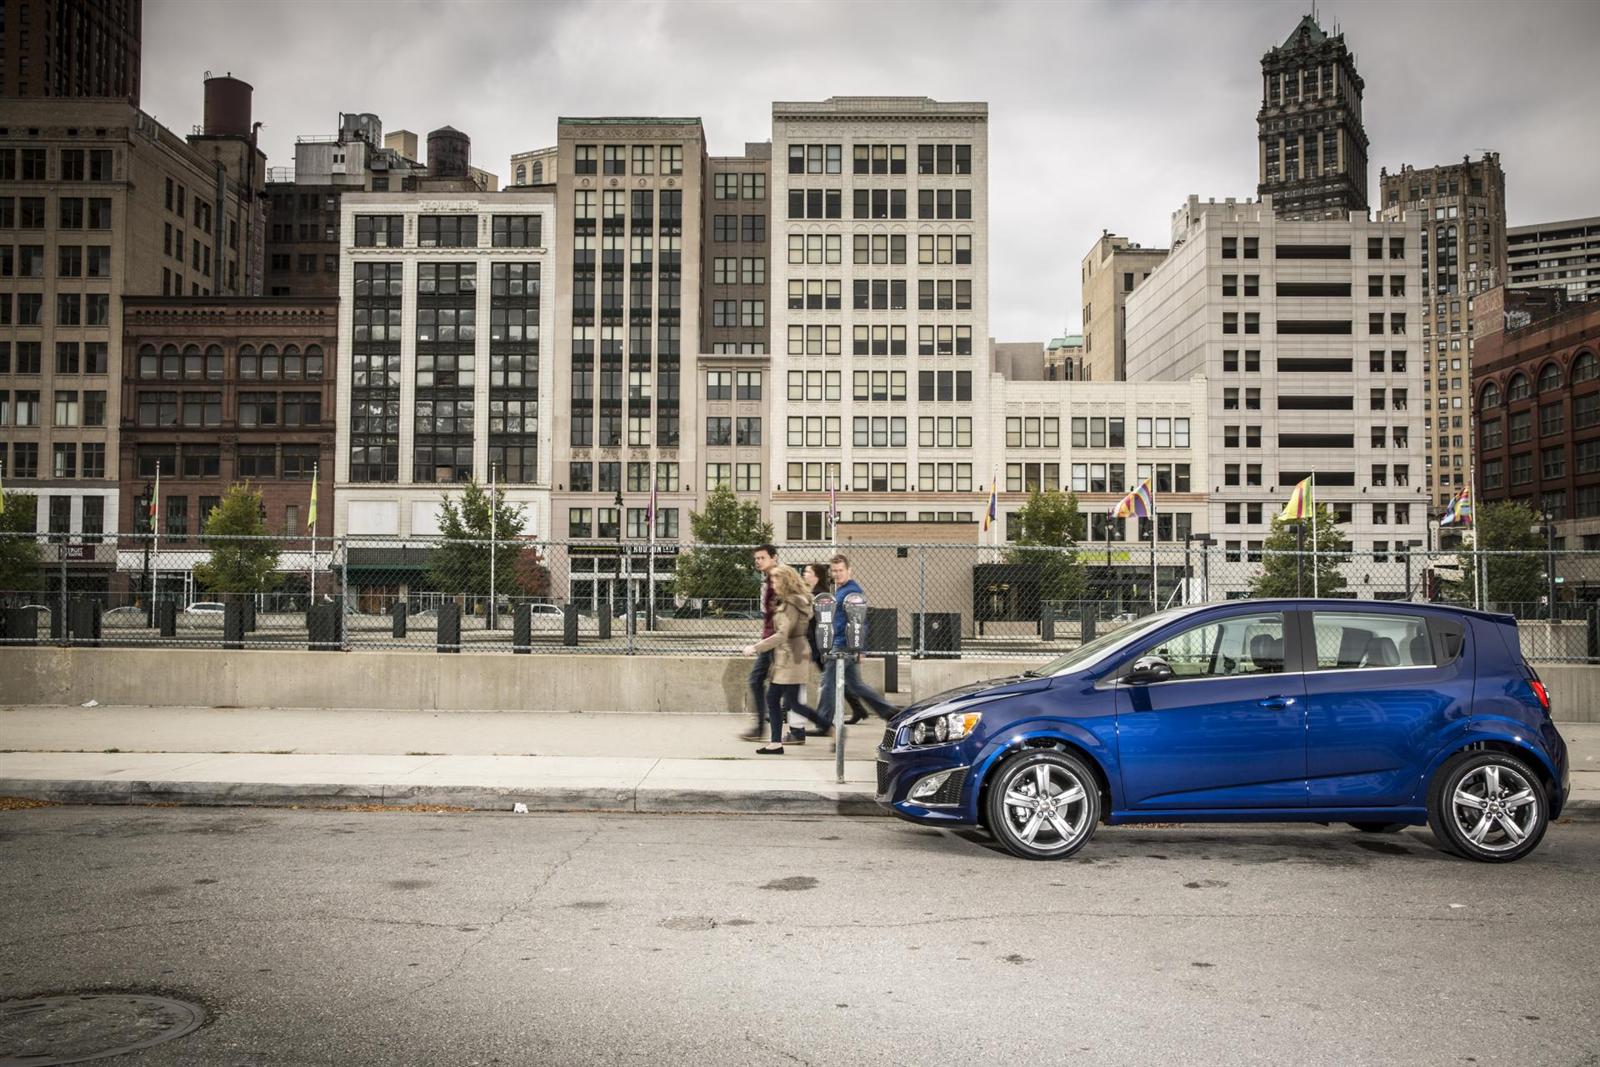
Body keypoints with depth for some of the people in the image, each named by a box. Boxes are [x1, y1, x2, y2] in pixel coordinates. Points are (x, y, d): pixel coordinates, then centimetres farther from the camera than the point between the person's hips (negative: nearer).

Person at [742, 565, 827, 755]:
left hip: (791, 659, -10)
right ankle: (775, 743, 12)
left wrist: (756, 648, -20)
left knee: (792, 703, -4)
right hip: (784, 659, 10)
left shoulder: (791, 605, -16)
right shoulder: (787, 602, 14)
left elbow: (782, 635, -22)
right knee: (772, 699, 9)